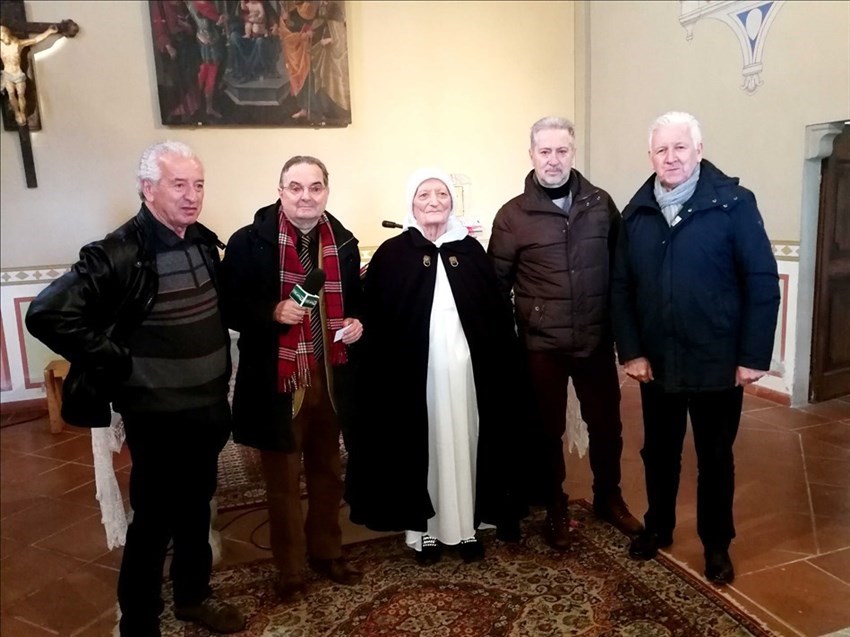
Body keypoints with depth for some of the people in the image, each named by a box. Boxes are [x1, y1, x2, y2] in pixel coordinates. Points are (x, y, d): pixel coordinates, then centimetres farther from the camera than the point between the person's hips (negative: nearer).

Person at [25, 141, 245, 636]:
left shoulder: (204, 241, 3)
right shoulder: (119, 254, -18)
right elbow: (46, 315, -22)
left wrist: (222, 378, 8)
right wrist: (117, 364, -18)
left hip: (209, 408, 7)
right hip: (159, 417, -6)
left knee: (197, 509, 21)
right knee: (154, 520, 8)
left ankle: (194, 595, 42)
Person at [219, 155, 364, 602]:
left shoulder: (343, 242, 4)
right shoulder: (250, 242, -10)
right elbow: (229, 306, -8)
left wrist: (355, 323, -5)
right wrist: (273, 312, -24)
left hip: (330, 376, 4)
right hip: (276, 380, -4)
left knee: (328, 472, 20)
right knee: (284, 480, 12)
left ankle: (327, 553, 41)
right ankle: (290, 570, 32)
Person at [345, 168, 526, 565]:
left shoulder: (471, 250, 6)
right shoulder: (391, 254, -1)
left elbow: (497, 313, 6)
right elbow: (373, 321, -4)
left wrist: (502, 363, 0)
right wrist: (381, 374, -10)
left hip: (467, 369, 2)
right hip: (414, 372, -2)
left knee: (464, 444, 11)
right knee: (422, 447, 8)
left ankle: (467, 525, 27)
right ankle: (424, 527, 25)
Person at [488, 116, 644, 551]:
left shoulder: (600, 204, 2)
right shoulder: (513, 215, -5)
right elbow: (497, 282, -2)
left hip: (597, 339, 2)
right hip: (541, 345, -2)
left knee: (606, 423, 15)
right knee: (548, 429, 11)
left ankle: (608, 497, 39)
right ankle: (555, 507, 32)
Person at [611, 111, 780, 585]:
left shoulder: (733, 203, -8)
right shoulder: (637, 212, 3)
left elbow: (763, 282, -10)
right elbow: (621, 287, 2)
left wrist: (754, 356, -12)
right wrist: (630, 350, -4)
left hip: (717, 362, -3)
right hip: (656, 362, 3)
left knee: (715, 458, 13)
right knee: (659, 452, 18)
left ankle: (717, 544, 33)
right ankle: (659, 527, 39)